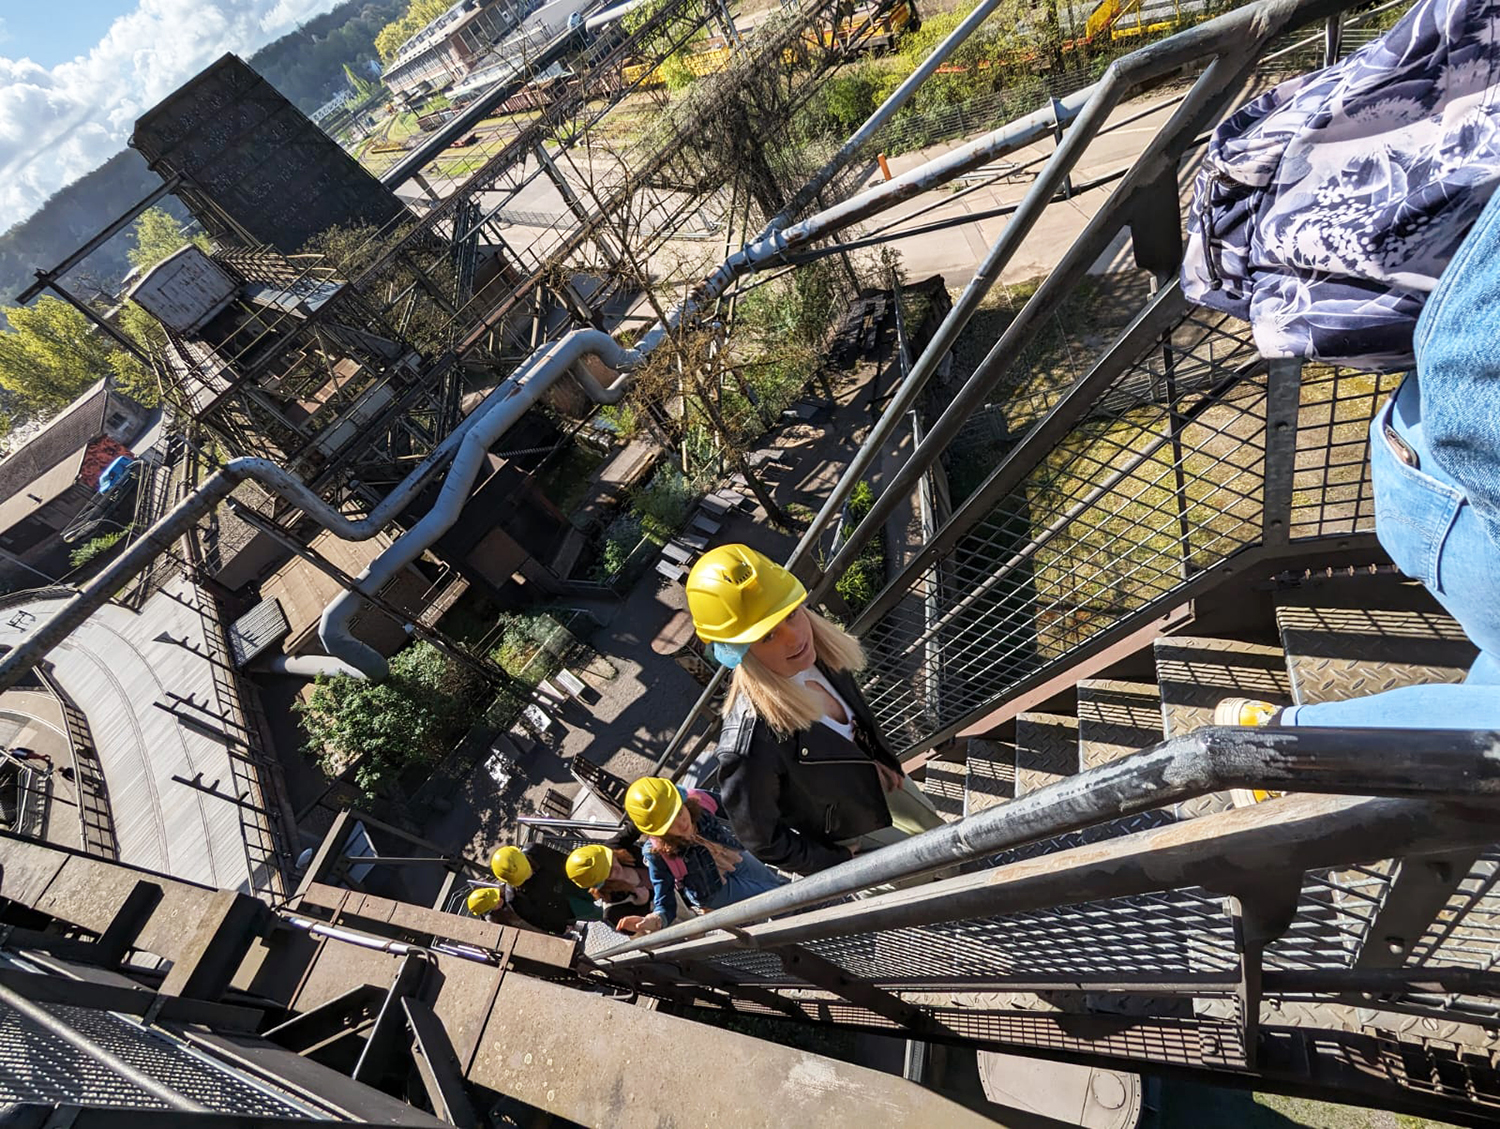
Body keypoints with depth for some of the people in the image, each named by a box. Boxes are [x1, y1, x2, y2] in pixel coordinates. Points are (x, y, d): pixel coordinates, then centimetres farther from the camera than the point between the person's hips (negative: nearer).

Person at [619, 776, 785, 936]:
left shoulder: (702, 801, -31)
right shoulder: (656, 853, -35)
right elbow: (665, 904, -30)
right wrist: (654, 920, -51)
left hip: (739, 861, 4)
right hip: (716, 893, -3)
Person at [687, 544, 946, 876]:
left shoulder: (820, 654, -24)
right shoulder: (748, 747, -45)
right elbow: (762, 839, -26)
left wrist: (879, 758, 6)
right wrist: (841, 862, -14)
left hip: (883, 782, 6)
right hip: (854, 836, -5)